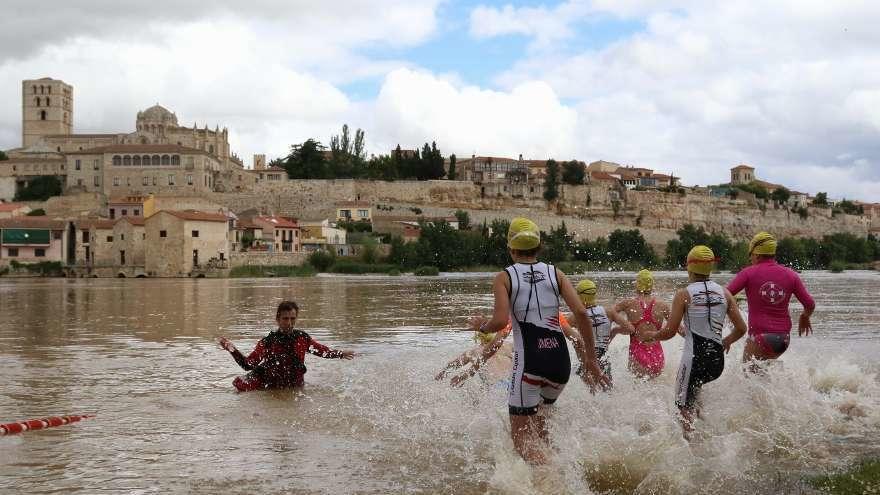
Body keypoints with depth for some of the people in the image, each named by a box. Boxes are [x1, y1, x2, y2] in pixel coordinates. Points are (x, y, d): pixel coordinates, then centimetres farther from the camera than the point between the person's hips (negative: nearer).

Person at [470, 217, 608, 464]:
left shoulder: (504, 277, 1)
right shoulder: (555, 273, 10)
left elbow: (501, 321, -13)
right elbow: (581, 312, -1)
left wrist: (482, 326, 10)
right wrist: (591, 359, 5)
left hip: (529, 358, -5)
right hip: (560, 358, 5)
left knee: (521, 436, 0)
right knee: (536, 412, 32)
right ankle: (545, 459, 32)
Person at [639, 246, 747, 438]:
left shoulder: (684, 294, -3)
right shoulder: (724, 293, 8)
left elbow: (670, 331, -6)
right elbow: (741, 328, 8)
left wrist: (650, 336, 13)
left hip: (695, 356, -5)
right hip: (717, 359, 5)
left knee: (685, 405, 2)